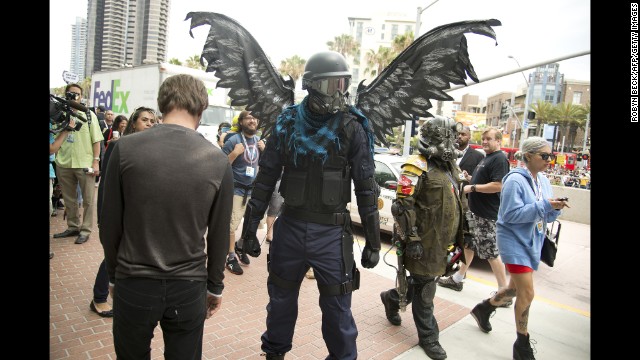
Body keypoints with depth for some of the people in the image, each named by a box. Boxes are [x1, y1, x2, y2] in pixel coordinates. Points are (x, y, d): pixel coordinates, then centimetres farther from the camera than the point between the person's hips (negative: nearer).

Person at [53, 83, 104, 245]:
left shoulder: (89, 115, 3)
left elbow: (96, 140, 1)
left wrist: (96, 162, -7)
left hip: (84, 164, -3)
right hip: (63, 163, 3)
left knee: (88, 200, 2)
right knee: (69, 199, 13)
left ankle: (85, 230, 12)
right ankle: (72, 227, 25)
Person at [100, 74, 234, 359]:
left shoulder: (125, 148, -10)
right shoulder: (218, 160, -9)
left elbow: (109, 225, -3)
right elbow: (219, 234, -3)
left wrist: (113, 274, 12)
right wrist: (215, 286, 10)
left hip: (133, 284, 0)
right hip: (189, 287, 0)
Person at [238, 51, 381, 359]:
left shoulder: (352, 127, -5)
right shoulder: (287, 123, 0)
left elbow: (366, 187, -4)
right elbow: (265, 179, 4)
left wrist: (373, 242, -2)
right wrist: (249, 228, 4)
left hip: (332, 232, -2)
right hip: (290, 226, 3)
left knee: (337, 305, 7)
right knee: (281, 298, 19)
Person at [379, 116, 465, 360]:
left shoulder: (450, 166, 13)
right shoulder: (418, 166, -15)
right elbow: (402, 207, -20)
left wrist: (458, 237, 22)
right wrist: (411, 239, -21)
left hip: (443, 241, 9)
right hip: (425, 242, -9)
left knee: (424, 280, 20)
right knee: (425, 289, 5)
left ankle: (392, 298, 43)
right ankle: (428, 337, 22)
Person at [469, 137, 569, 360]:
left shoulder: (543, 181, 6)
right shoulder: (515, 180, -17)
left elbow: (546, 218, 9)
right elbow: (511, 214, -22)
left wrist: (555, 208, -12)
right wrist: (544, 205, -25)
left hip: (532, 243, 8)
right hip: (515, 242, -8)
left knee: (516, 289, 18)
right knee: (527, 294, -4)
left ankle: (483, 309, 42)